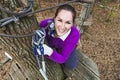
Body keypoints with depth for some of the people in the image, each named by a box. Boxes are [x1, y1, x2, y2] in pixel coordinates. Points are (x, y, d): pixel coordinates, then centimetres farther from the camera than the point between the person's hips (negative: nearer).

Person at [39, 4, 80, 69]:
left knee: (71, 66, -7)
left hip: (67, 46, -1)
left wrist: (50, 52, -60)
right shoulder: (47, 24, -40)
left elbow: (62, 59, -41)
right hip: (51, 44, 2)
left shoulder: (74, 34, -43)